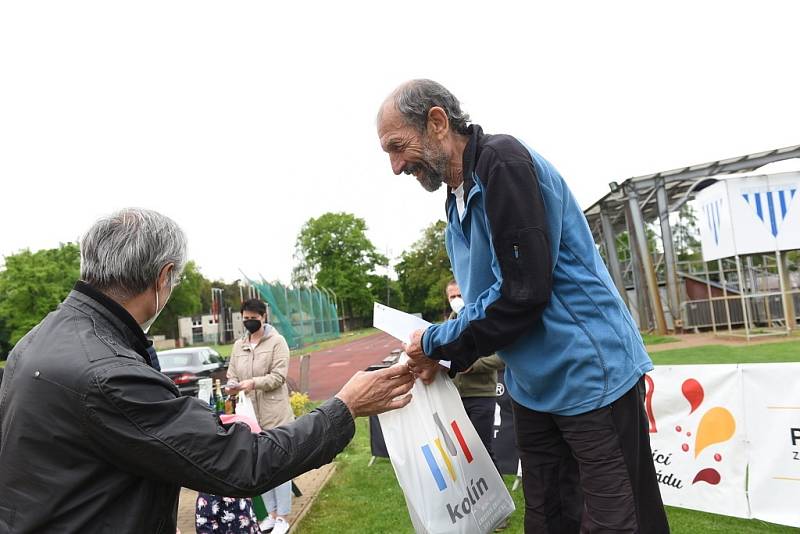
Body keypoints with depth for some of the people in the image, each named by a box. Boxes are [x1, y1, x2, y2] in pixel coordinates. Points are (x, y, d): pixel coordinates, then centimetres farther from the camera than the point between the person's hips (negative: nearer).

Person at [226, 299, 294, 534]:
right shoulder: (238, 345, 11)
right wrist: (233, 385, -11)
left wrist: (252, 383, -25)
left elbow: (278, 376, -12)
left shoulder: (277, 341, -4)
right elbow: (232, 375, 12)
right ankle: (271, 514, 27)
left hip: (274, 413, -5)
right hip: (250, 414, 5)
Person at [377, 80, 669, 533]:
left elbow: (523, 292, -23)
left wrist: (436, 342, -12)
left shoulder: (502, 160, -17)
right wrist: (445, 358, 1)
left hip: (591, 373, -9)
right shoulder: (458, 200, 11)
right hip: (535, 386, 9)